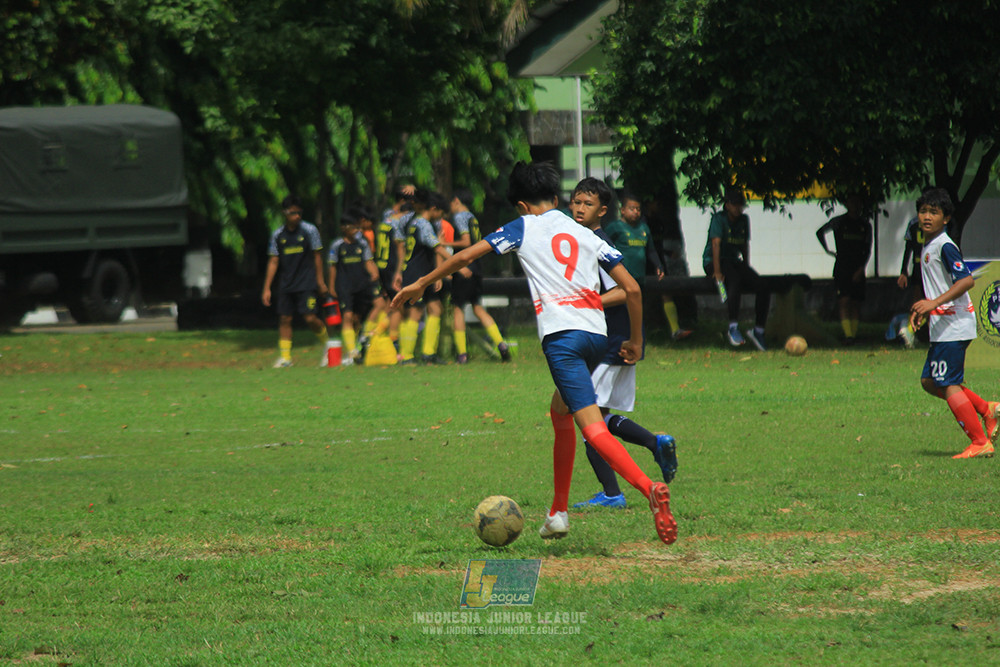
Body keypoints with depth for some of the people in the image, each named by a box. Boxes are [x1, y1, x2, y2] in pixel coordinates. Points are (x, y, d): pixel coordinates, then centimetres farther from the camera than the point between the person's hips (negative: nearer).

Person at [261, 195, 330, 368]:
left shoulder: (309, 230, -3)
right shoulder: (278, 235, 4)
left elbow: (317, 256, 3)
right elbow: (273, 262, 7)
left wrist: (320, 281, 1)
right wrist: (267, 288, 4)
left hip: (306, 284, -3)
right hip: (285, 285, 3)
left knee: (310, 318, -10)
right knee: (284, 319, 0)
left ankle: (327, 343, 15)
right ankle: (285, 357, 7)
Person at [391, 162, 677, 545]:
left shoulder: (524, 228, 12)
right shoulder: (587, 236, 22)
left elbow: (466, 256, 10)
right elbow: (632, 289, 16)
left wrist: (422, 284, 23)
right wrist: (635, 341, 28)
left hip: (561, 335, -6)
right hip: (597, 335, 6)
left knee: (592, 428, -14)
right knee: (560, 411, 26)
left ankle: (649, 488, -36)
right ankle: (558, 512, 27)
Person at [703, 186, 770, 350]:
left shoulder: (744, 220, 11)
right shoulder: (719, 219, -10)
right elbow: (716, 244, -20)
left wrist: (747, 268, 11)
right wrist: (717, 272, -29)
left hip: (735, 261, 7)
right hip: (714, 261, -7)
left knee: (763, 288, -14)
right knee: (735, 280, -38)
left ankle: (758, 330, -6)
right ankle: (733, 328, -42)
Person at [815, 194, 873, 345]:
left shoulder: (866, 225, 7)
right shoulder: (838, 222, 1)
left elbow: (867, 251, 7)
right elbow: (820, 232, 18)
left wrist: (860, 269, -5)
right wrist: (828, 250, 13)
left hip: (857, 270, 2)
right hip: (842, 268, -2)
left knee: (856, 303, 1)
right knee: (844, 300, -14)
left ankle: (853, 334, 6)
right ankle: (848, 334, -21)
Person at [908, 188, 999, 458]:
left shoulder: (944, 247, -15)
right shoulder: (927, 247, 16)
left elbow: (967, 280, -24)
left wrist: (934, 303, -28)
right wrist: (922, 311, 17)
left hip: (953, 323, -10)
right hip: (941, 326, 10)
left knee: (948, 385, -8)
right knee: (929, 381, 12)